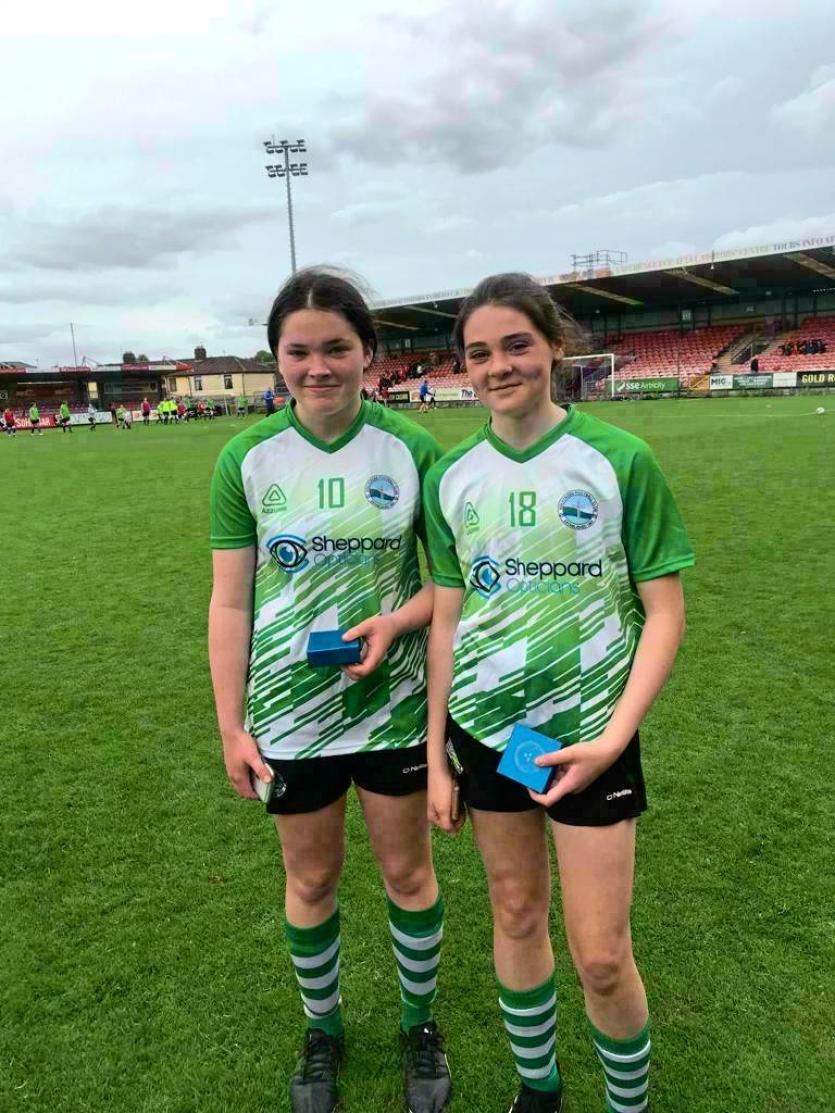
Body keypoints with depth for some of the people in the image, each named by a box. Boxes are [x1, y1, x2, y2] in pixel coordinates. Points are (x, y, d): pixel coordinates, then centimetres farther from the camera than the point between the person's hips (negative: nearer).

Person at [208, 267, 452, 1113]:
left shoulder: (411, 450, -8)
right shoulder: (247, 459, -7)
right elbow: (230, 601, -4)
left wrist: (398, 619, -20)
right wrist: (231, 726, -4)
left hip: (393, 703, 0)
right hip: (290, 713, 1)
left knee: (407, 869, 16)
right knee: (310, 879, 18)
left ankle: (420, 1022, 43)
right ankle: (322, 1029, 45)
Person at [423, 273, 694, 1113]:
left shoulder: (619, 459, -9)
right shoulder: (451, 475, 0)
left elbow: (664, 613, -6)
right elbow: (447, 618, 4)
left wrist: (614, 737, -16)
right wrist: (435, 752, 4)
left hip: (589, 731, -3)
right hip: (485, 729, 3)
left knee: (601, 955, 5)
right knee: (516, 916, 18)